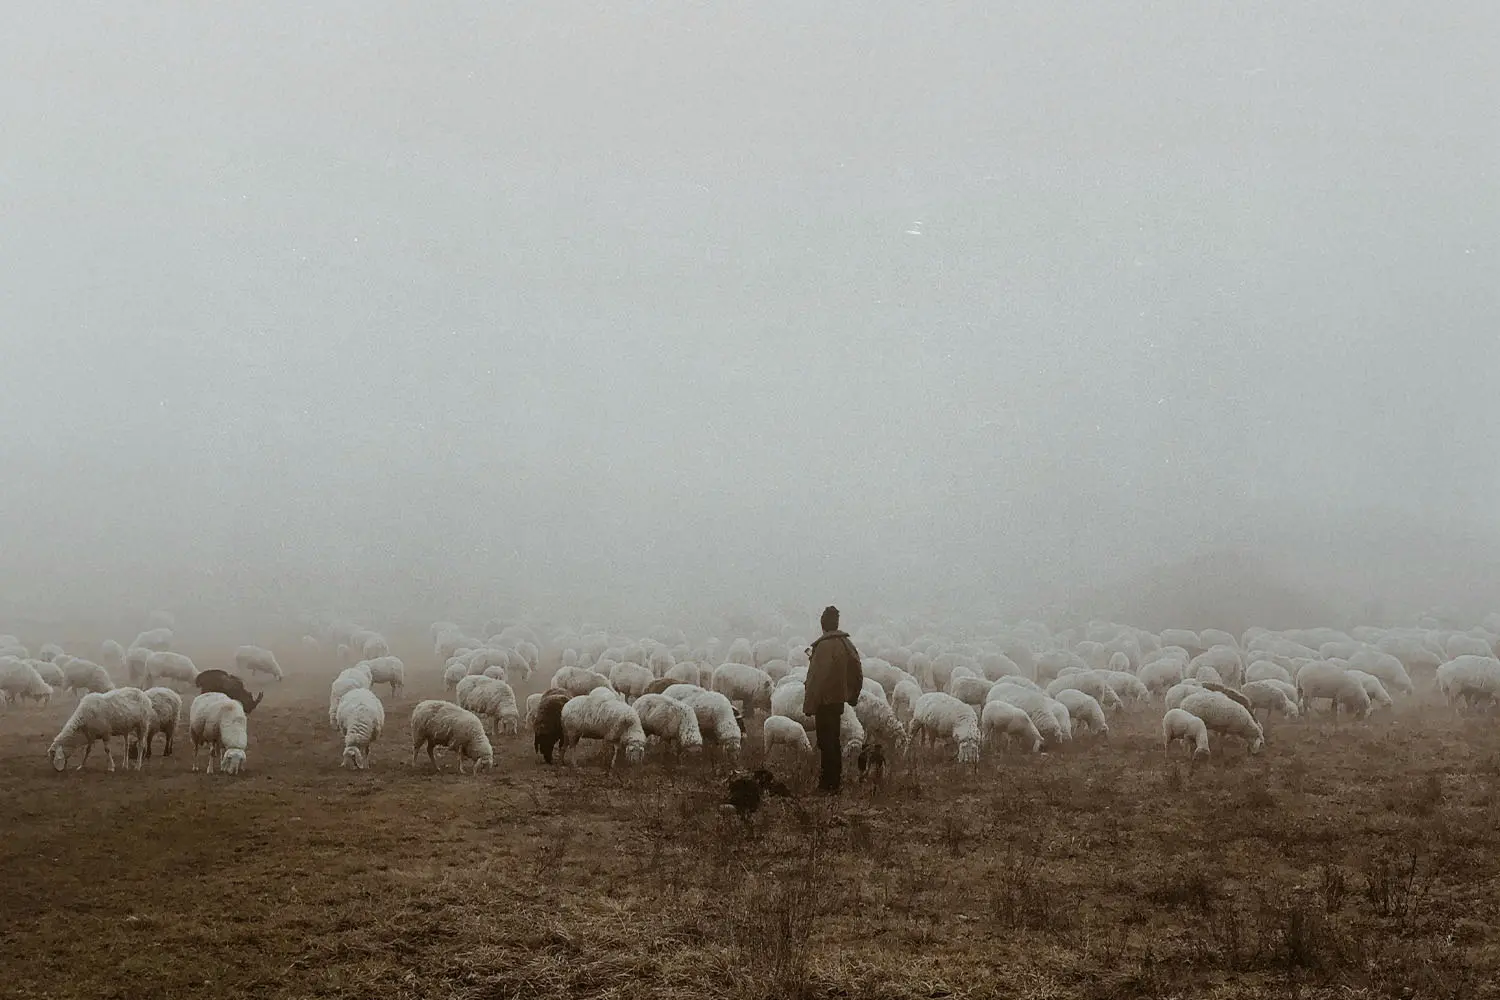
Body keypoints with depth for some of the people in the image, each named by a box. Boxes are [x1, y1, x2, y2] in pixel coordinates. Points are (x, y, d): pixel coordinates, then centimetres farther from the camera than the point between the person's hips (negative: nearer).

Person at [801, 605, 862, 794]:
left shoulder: (824, 646, -19)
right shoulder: (845, 644, 5)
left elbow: (816, 678, -21)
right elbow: (857, 671, 12)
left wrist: (809, 705, -17)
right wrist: (852, 696, 23)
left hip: (824, 701, -8)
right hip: (838, 700, 8)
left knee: (826, 743, -2)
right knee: (833, 741, 18)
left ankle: (829, 785, 2)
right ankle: (834, 779, 27)